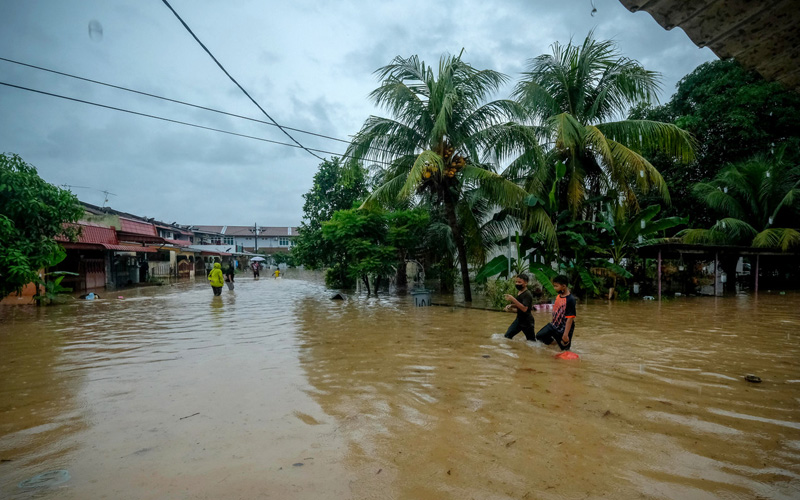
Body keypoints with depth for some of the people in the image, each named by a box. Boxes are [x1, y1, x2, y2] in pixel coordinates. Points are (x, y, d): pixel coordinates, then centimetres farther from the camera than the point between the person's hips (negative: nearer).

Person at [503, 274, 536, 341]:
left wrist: (513, 299, -35)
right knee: (507, 336, 3)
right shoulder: (519, 293, 6)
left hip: (527, 322, -8)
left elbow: (524, 308, -31)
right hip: (519, 319, 8)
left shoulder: (527, 294, -20)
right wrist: (511, 306, 0)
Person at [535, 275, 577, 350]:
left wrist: (566, 334, -25)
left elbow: (570, 318, -24)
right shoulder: (558, 296, 1)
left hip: (563, 329, -7)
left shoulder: (570, 299, -23)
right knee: (539, 336, 7)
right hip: (553, 325, 7)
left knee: (564, 349, 2)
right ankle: (555, 340, 25)